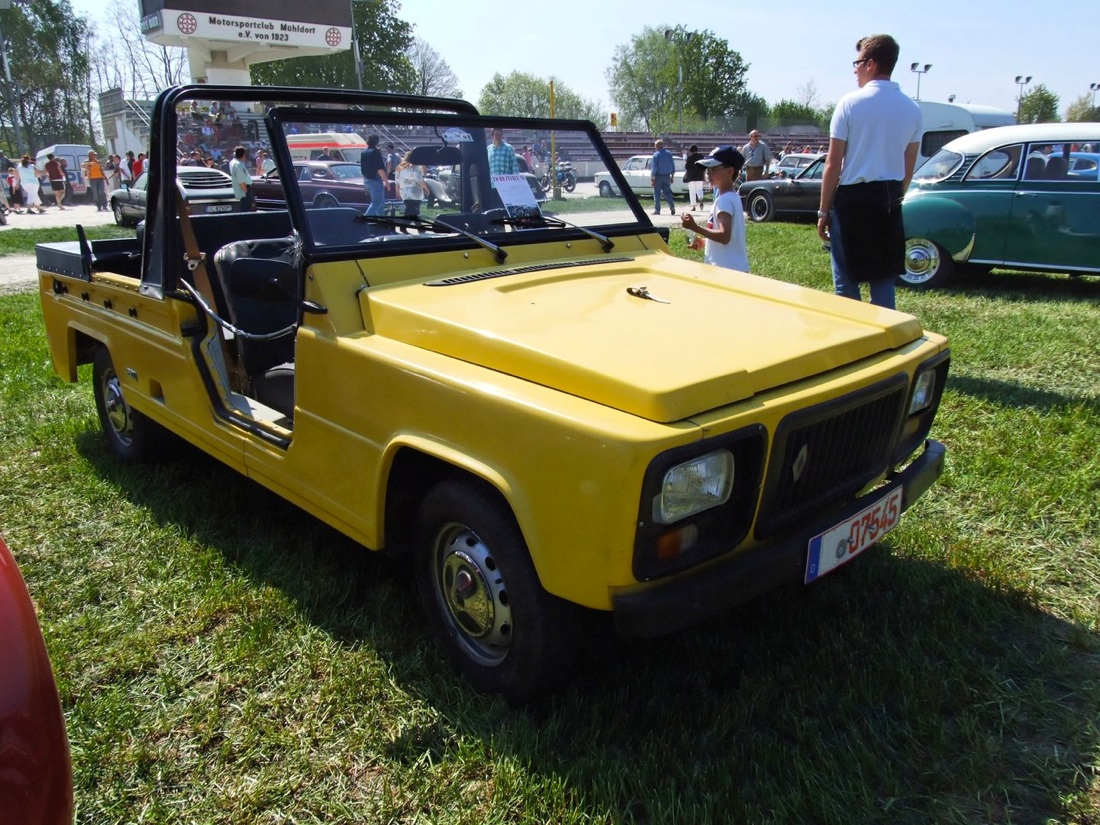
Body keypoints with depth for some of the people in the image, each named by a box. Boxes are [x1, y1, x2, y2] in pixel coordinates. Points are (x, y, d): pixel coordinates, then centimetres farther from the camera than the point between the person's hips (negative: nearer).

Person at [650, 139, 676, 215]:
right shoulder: (669, 154, 6)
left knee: (657, 193, 3)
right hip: (667, 176, 5)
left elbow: (653, 168, -13)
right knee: (667, 192, 11)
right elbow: (673, 167, 10)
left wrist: (652, 179, -9)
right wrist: (672, 176, 17)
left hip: (658, 176, -5)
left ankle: (657, 210, 4)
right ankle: (672, 207, -5)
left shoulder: (656, 155, -10)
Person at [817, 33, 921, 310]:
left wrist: (824, 210, -3)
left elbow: (833, 164, -9)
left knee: (846, 282, 3)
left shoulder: (850, 103, -8)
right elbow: (909, 167, 12)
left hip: (853, 197, -5)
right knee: (884, 281, 11)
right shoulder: (912, 109, 6)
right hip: (890, 200, 5)